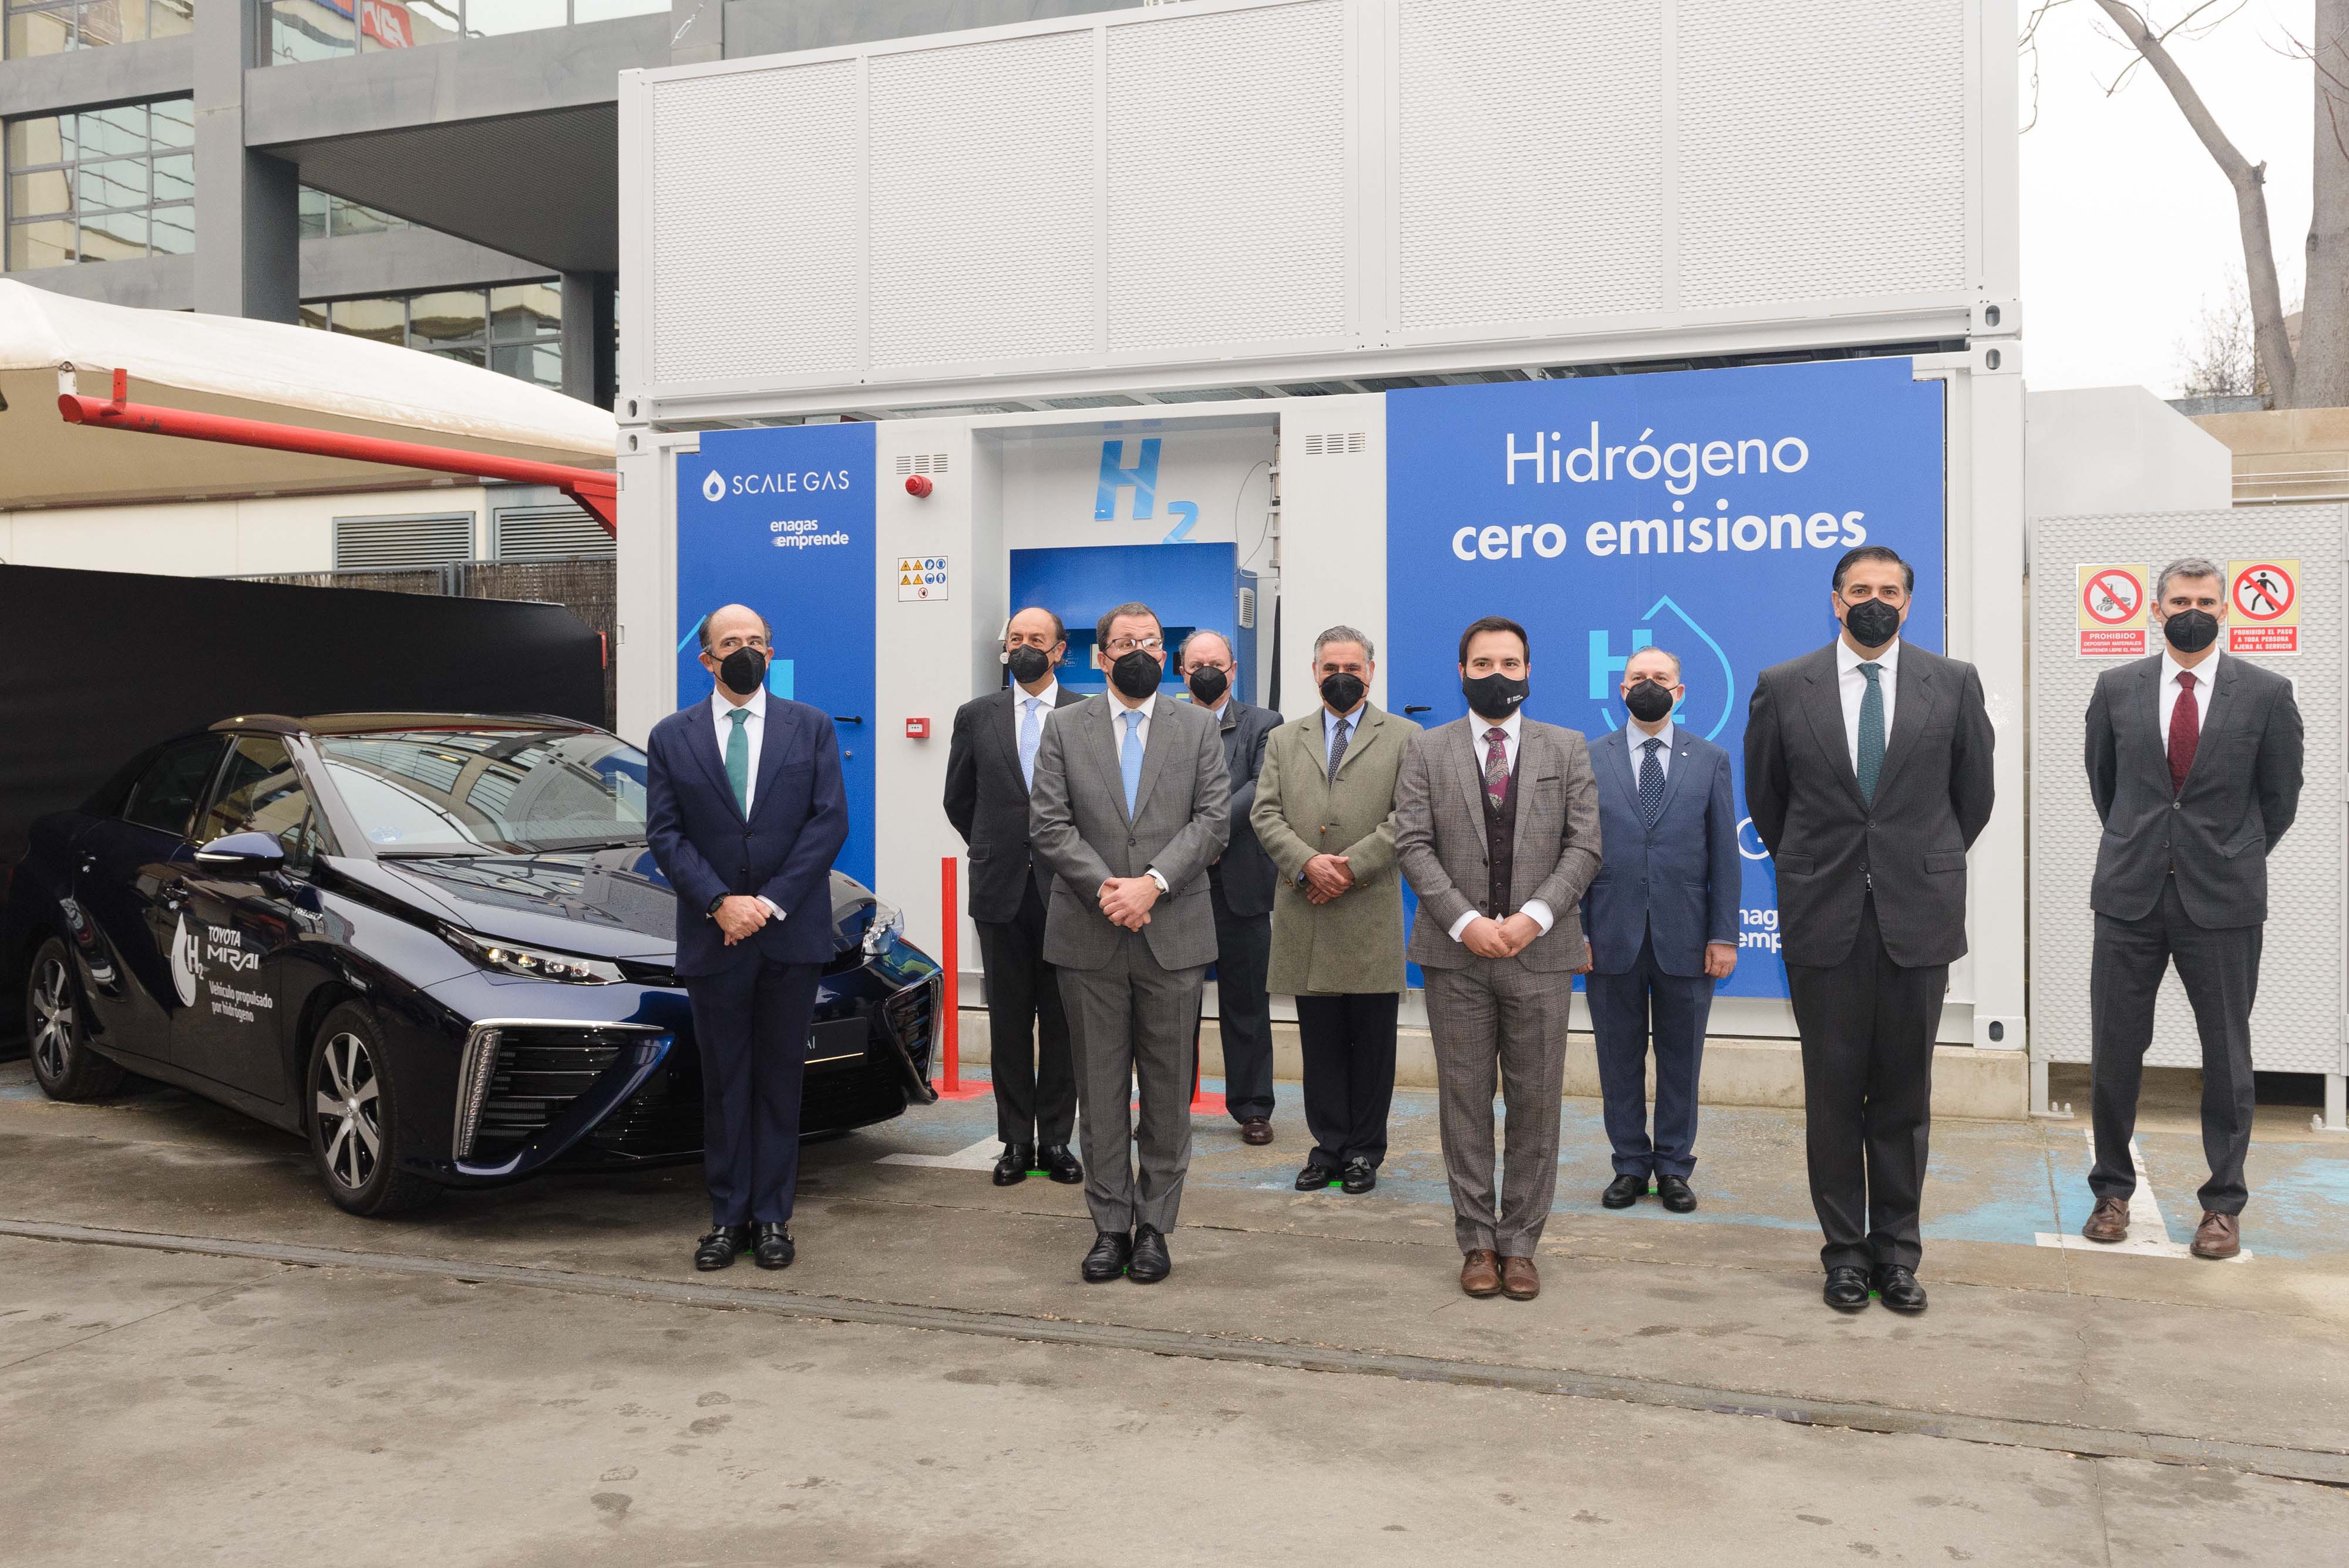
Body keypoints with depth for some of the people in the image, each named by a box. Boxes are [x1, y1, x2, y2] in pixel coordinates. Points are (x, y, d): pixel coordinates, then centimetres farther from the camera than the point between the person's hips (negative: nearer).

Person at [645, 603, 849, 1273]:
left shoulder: (811, 728, 5)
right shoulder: (671, 738, 6)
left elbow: (829, 821, -2)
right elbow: (664, 834, 1)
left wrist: (772, 902, -11)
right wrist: (719, 903, -12)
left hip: (791, 935, 0)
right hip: (713, 938, 0)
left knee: (780, 1080, 6)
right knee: (723, 1083, 7)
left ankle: (772, 1217, 14)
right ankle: (727, 1217, 15)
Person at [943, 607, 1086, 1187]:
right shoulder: (976, 716, 7)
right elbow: (958, 800, 15)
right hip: (1001, 890, 2)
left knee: (1062, 1020, 4)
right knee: (1009, 1020, 6)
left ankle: (1056, 1139, 13)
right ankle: (1017, 1140, 14)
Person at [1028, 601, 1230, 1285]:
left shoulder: (1198, 727, 7)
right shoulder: (1064, 727, 7)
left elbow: (1213, 820, -3)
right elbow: (1048, 823, -2)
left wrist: (1153, 882, -16)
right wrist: (1104, 886, -15)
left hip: (1173, 936, 0)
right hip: (1088, 937, 0)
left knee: (1168, 1090, 5)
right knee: (1100, 1088, 6)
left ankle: (1155, 1226, 15)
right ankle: (1111, 1225, 15)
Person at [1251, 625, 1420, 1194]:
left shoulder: (1403, 737, 7)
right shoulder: (1284, 740, 15)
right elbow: (1266, 814, 5)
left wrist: (1351, 867, -13)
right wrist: (1308, 863, -12)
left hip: (1371, 913, -2)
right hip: (1306, 918, 2)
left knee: (1371, 1041, 4)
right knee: (1320, 1041, 7)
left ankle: (1365, 1150, 14)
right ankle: (1329, 1145, 17)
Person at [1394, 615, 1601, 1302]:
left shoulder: (1568, 749, 9)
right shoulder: (1428, 751, 7)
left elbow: (1584, 847, 1)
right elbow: (1412, 845, -1)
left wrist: (1533, 916, -12)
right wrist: (1465, 921, -13)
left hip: (1540, 952, 0)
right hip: (1456, 955, 0)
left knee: (1535, 1104, 3)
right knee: (1465, 1102, 4)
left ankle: (1520, 1244, 13)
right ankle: (1477, 1242, 14)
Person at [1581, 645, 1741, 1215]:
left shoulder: (1710, 760, 5)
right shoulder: (1590, 761, 5)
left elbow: (1725, 854, 4)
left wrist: (1725, 934, -2)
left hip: (1685, 939, 0)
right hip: (1612, 937, 0)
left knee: (1681, 1058, 8)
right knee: (1619, 1056, 8)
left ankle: (1674, 1167, 20)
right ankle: (1630, 1164, 20)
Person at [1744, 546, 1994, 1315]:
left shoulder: (1953, 684, 2)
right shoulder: (1782, 688, 1)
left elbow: (1973, 795, 12)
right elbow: (1765, 795, 13)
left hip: (1917, 918, 0)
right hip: (1823, 919, 0)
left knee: (1904, 1095, 8)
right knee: (1832, 1093, 5)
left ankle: (1897, 1250, 19)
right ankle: (1846, 1250, 17)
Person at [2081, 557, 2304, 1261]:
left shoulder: (2266, 693, -2)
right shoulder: (2117, 688, 3)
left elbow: (2280, 797, 7)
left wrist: (2237, 861, 13)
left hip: (2222, 900, -1)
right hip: (2131, 894, 1)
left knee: (2226, 1056, 7)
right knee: (2113, 1051, 5)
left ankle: (2224, 1204, 19)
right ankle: (2112, 1190, 21)